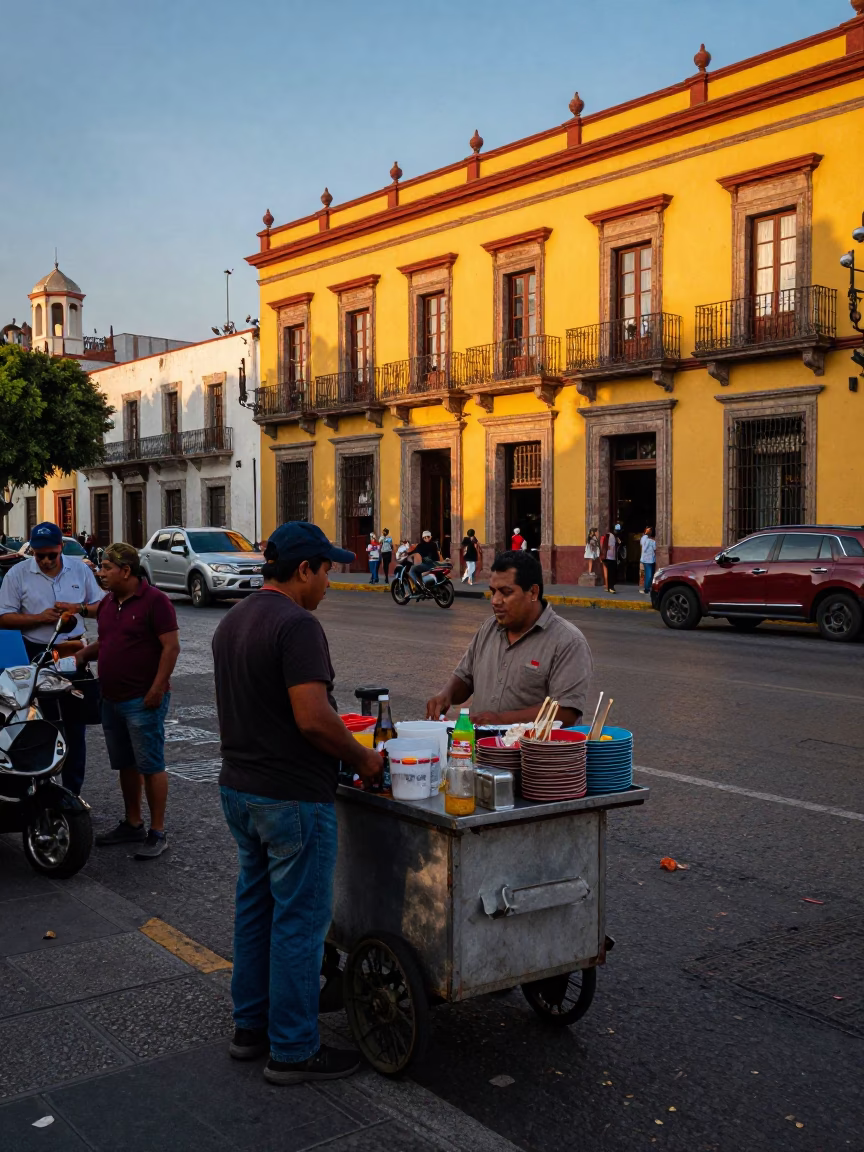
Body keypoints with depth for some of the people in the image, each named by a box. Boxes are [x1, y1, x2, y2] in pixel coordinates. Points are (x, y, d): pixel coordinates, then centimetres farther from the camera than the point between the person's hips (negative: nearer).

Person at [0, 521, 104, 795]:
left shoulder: (79, 568, 1)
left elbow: (100, 605, 6)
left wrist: (78, 608, -14)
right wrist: (40, 618, -18)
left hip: (74, 652, 2)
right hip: (36, 657, -2)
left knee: (75, 724, 7)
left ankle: (73, 791, 17)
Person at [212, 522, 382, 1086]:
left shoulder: (232, 622, 10)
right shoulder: (297, 625, -20)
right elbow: (313, 718, -26)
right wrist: (363, 758, -11)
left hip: (239, 787, 10)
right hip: (293, 797, -9)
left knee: (255, 907, 19)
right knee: (300, 919, 1)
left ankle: (251, 1026, 31)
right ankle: (293, 1049, 12)